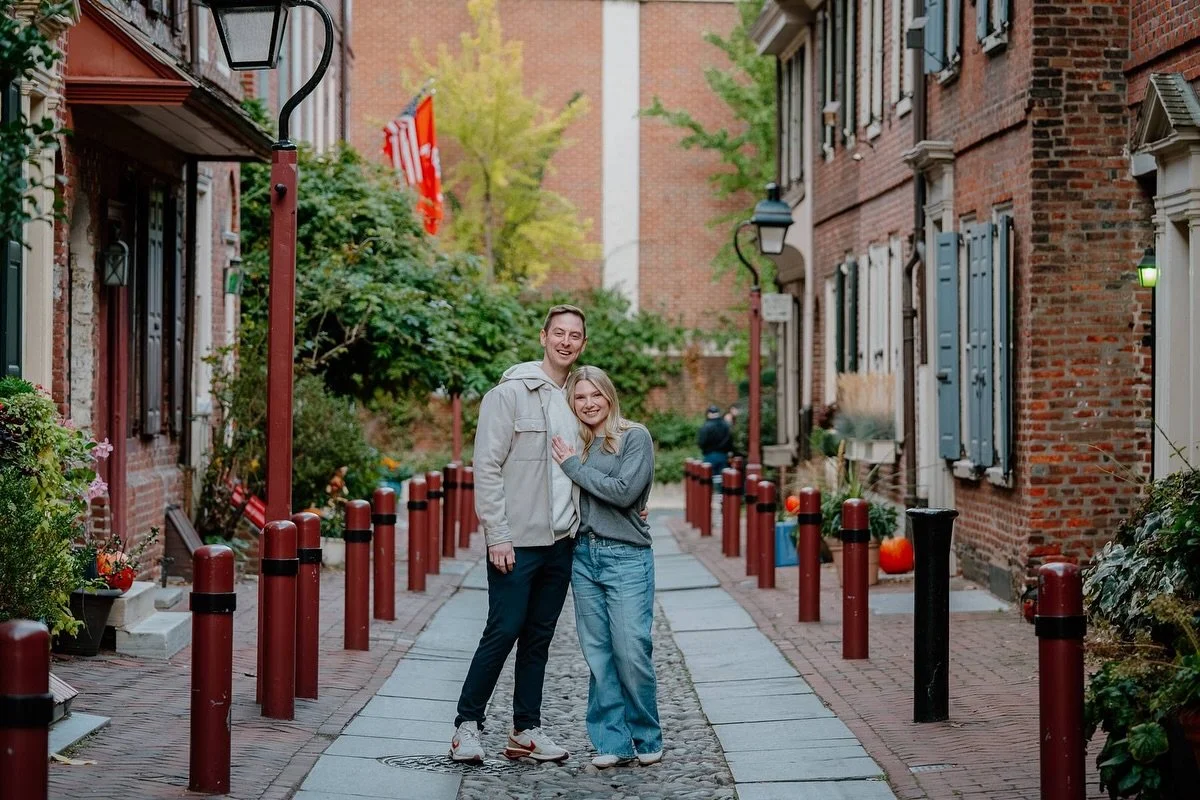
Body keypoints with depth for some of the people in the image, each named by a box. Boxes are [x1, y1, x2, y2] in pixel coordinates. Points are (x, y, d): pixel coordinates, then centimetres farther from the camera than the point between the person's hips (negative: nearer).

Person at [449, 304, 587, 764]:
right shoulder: (511, 393, -7)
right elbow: (487, 467, -12)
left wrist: (579, 526, 10)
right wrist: (497, 535, -17)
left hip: (562, 541, 6)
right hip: (517, 541, -6)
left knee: (539, 638, 10)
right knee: (503, 632, -6)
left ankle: (526, 730, 17)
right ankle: (467, 725, 5)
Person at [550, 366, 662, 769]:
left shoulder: (635, 437, -2)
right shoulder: (573, 444, 13)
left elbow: (624, 492, -14)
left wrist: (574, 467, -8)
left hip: (626, 556, -5)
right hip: (584, 555, 5)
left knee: (631, 652, -6)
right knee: (598, 655, 4)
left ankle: (647, 739, 10)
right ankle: (612, 741, 10)